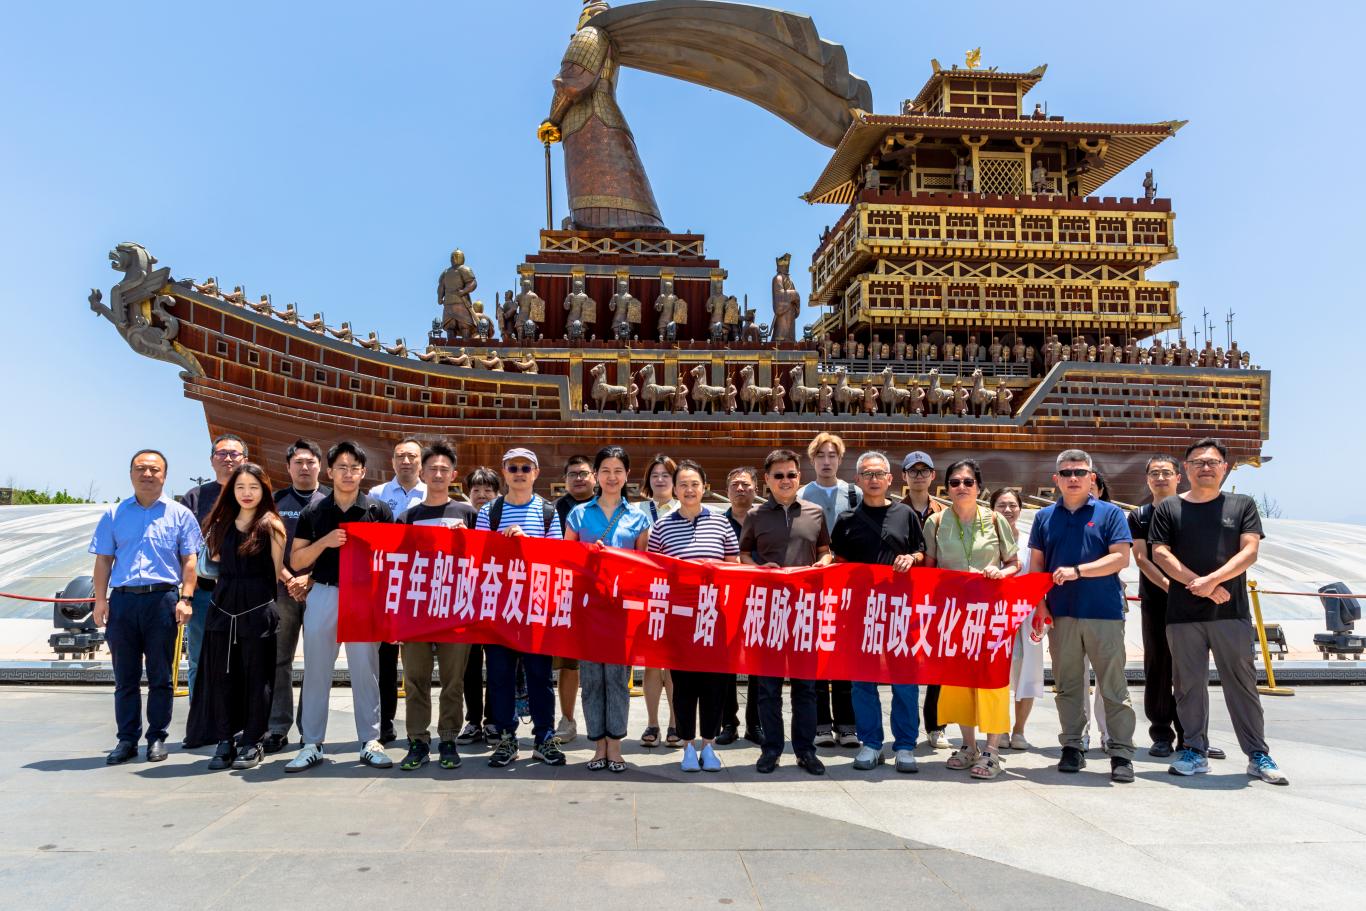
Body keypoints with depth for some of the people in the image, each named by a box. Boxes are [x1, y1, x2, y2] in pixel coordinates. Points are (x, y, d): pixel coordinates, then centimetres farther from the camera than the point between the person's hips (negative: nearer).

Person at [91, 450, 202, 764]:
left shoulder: (179, 514, 6)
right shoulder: (114, 514, 12)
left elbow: (189, 560, 3)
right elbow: (103, 560, 11)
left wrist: (185, 599, -7)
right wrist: (101, 600, 1)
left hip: (163, 599, -2)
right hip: (122, 599, 2)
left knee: (160, 676, 4)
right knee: (125, 676, 7)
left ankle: (157, 738, 13)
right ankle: (127, 739, 16)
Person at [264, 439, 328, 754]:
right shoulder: (276, 501, 11)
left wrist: (310, 579, -10)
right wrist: (287, 579, -6)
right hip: (283, 589, 2)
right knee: (279, 659, 2)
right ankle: (278, 728, 9)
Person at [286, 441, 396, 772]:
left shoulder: (379, 510, 2)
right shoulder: (313, 512, 6)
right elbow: (296, 560, 5)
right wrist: (325, 542, -11)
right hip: (323, 595, 1)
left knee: (365, 671, 4)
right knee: (316, 671, 6)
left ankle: (370, 742, 13)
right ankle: (311, 745, 16)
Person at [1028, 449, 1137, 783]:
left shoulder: (1110, 513, 3)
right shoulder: (1045, 517, 11)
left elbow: (1121, 557, -6)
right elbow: (1036, 564, 12)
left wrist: (1077, 571, -14)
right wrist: (1039, 604, 2)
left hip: (1105, 613, -3)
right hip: (1061, 614, 3)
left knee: (1114, 687, 1)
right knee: (1068, 686, 9)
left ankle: (1122, 754, 9)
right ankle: (1072, 747, 20)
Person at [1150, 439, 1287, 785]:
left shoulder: (1243, 505, 9)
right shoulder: (1168, 508, 8)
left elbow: (1249, 551, -2)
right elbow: (1160, 554, 0)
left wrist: (1211, 580, -14)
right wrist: (1198, 584, -11)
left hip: (1232, 612, 0)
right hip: (1182, 614, 0)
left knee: (1242, 684, 4)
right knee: (1189, 685, 6)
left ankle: (1258, 755, 14)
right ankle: (1195, 751, 15)